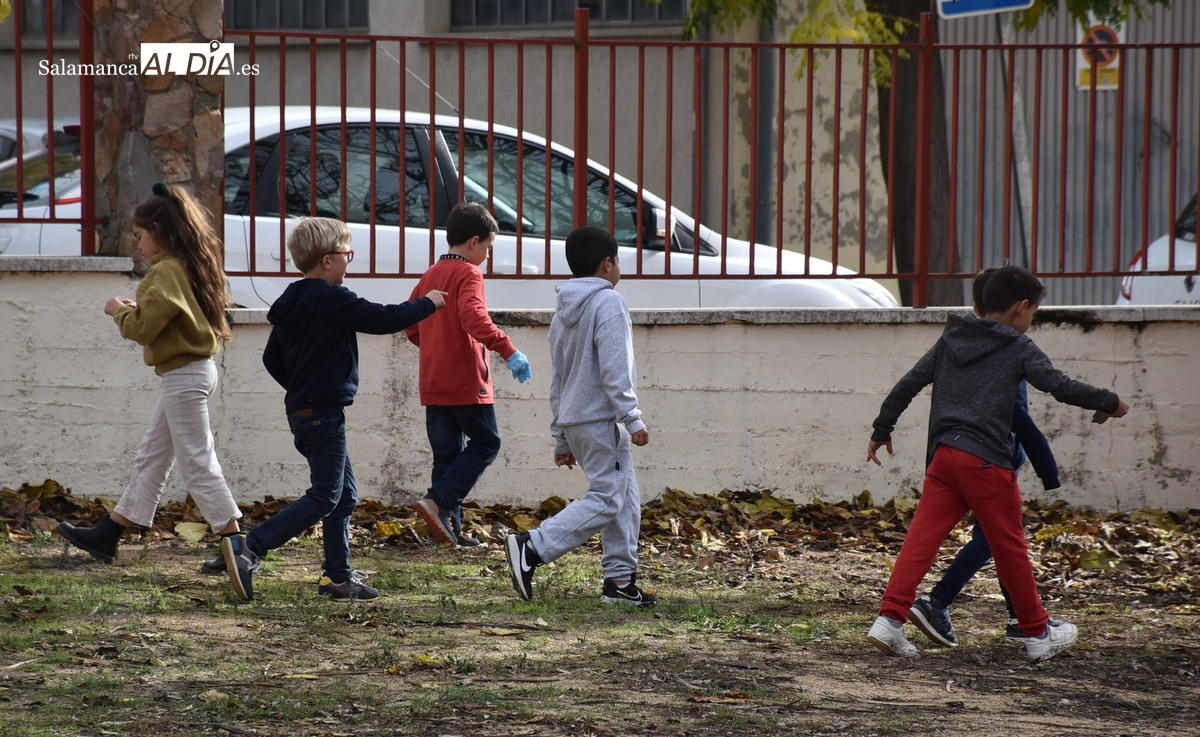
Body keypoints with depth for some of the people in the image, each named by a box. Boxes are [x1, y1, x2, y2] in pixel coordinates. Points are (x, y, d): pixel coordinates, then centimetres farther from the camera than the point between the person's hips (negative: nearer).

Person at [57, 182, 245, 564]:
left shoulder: (168, 272, -18)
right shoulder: (193, 265, 12)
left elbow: (143, 327, -22)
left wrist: (119, 310, -3)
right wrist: (136, 310, 8)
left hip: (183, 376, -11)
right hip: (194, 371, 11)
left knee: (196, 461, -6)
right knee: (151, 457, 15)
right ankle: (106, 536, 23)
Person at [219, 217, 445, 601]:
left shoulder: (292, 302, 10)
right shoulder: (332, 300, -16)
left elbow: (272, 359, 16)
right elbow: (384, 319, -14)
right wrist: (428, 303, 1)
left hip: (303, 409, 10)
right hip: (324, 413, -10)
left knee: (344, 495, 14)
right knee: (323, 498, -10)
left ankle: (338, 577, 15)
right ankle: (247, 548, -19)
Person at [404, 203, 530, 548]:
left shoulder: (430, 276, 14)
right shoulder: (468, 274, -10)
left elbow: (412, 327, 19)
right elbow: (474, 317, -27)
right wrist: (508, 351, -32)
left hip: (433, 385, 8)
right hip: (466, 382, -8)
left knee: (448, 452, 10)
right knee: (485, 444, 2)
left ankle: (450, 529, 8)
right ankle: (438, 502, -12)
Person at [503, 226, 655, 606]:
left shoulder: (564, 311, 17)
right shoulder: (608, 302, -9)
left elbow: (558, 378, 20)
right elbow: (615, 369, -18)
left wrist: (561, 438, 23)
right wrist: (633, 419, -18)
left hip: (574, 419, 9)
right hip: (603, 418, -9)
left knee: (625, 499, 12)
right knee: (605, 499, -8)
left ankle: (620, 579, 8)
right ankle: (532, 548, -17)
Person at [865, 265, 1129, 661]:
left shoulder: (949, 341, 16)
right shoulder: (1018, 348, -1)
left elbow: (907, 384, 16)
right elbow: (1062, 387, -9)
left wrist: (882, 430, 25)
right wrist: (1110, 403, 5)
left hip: (943, 455, 5)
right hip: (987, 460, -5)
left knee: (922, 537, 1)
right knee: (1010, 546, 5)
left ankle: (889, 618, -11)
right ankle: (1037, 633, 16)